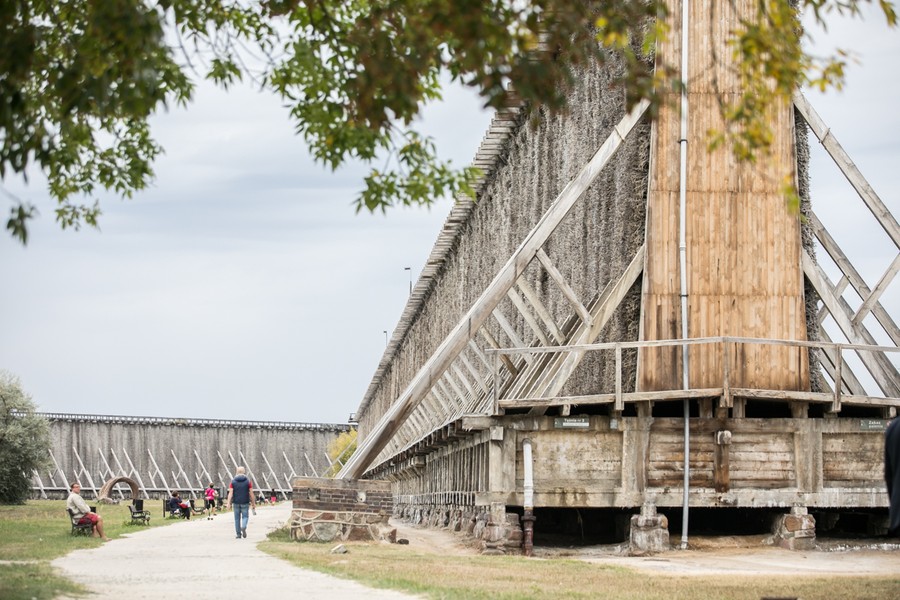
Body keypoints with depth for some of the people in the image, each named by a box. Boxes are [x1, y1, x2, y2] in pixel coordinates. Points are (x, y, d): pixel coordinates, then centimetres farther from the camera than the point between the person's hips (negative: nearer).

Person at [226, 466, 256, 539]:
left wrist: (228, 503, -16)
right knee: (245, 517, 8)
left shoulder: (233, 482, -1)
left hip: (236, 503, 1)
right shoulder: (248, 482, -3)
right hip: (245, 503, -1)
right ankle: (243, 527, -21)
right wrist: (254, 504, 3)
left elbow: (230, 493, -10)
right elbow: (251, 494, -4)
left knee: (237, 518, 12)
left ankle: (238, 534, 12)